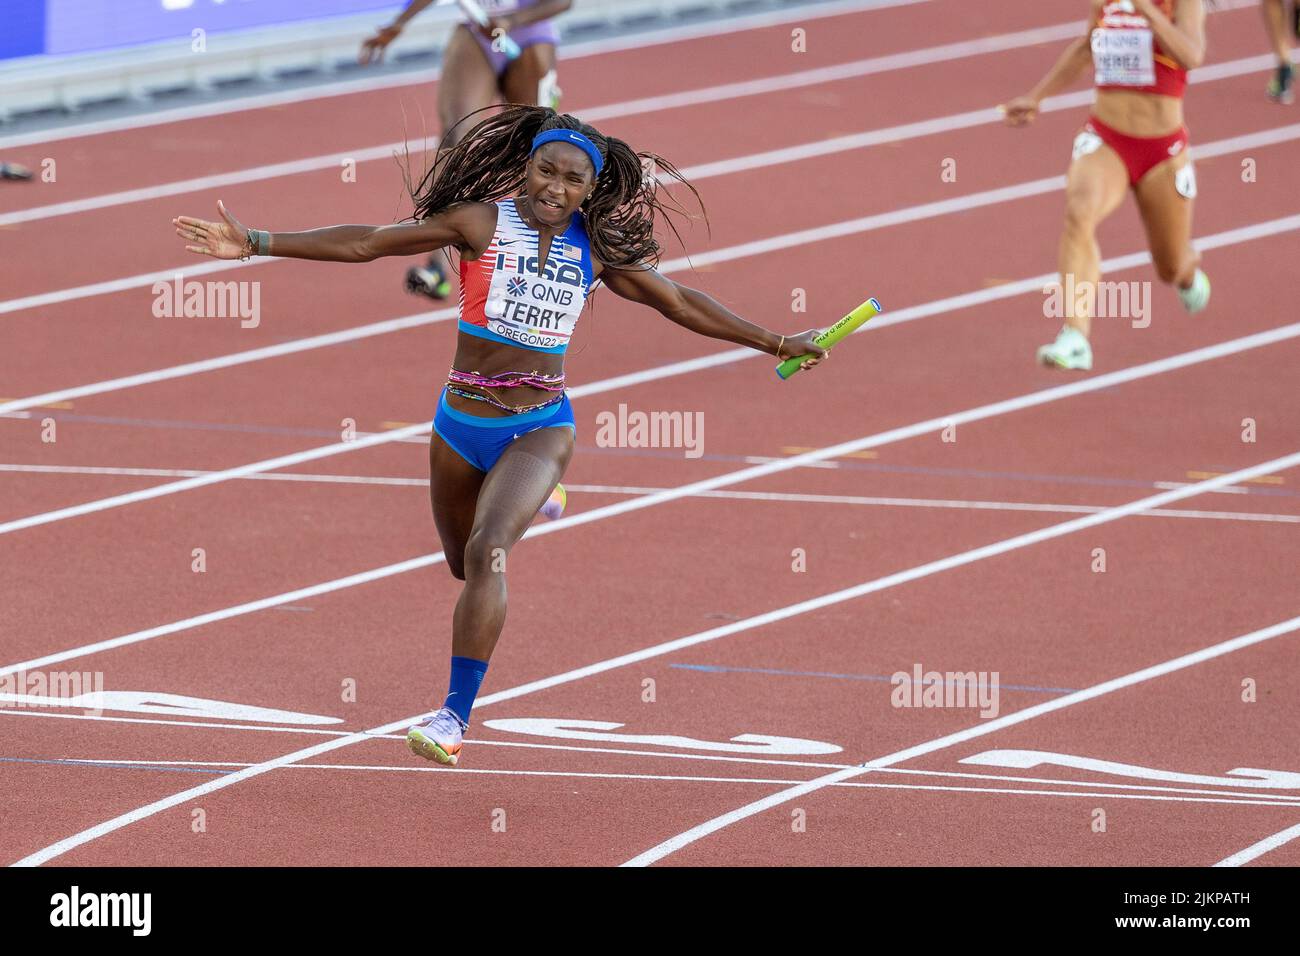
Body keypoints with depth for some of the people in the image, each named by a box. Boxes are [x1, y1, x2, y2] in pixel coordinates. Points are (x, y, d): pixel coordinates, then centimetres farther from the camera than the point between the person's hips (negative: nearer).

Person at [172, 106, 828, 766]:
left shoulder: (597, 248, 1)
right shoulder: (482, 222, -6)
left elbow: (678, 302, 15)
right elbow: (365, 243, -9)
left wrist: (775, 343, 19)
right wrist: (255, 244, -15)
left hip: (541, 427, -1)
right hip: (462, 423, 1)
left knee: (488, 553, -23)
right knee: (465, 567, 15)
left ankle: (454, 716, -24)